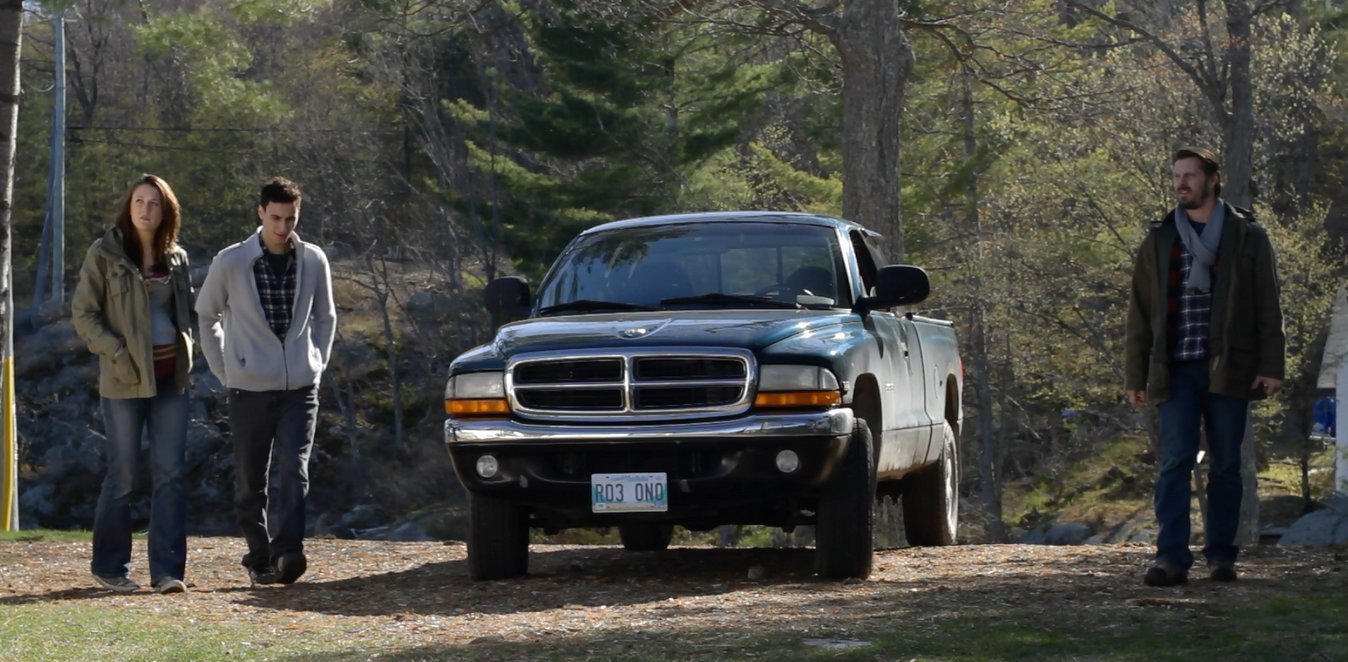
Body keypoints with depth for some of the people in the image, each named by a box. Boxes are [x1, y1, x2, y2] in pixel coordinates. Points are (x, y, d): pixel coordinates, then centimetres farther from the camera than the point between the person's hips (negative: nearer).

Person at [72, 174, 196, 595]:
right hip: (125, 380, -4)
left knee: (170, 475, -1)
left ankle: (167, 570, 0)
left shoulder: (176, 258, 11)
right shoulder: (104, 254, -3)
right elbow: (83, 312, -4)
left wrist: (186, 352, 4)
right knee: (122, 476, 2)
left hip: (171, 377, 4)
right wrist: (117, 354, -14)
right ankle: (109, 567, 15)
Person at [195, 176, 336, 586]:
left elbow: (325, 317, 21)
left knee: (294, 471, -14)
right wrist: (225, 371, 6)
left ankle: (288, 552, -22)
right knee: (250, 482, 4)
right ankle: (259, 559, 15)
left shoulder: (313, 262, 5)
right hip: (250, 390, -1)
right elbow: (205, 315, 11)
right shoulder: (230, 263, -2)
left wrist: (317, 364, 11)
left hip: (300, 388, 1)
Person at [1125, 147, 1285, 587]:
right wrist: (1136, 376, 7)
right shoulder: (1159, 241, 12)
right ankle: (1172, 558, -14)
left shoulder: (1247, 237, 7)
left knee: (1226, 465, 4)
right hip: (1176, 369, 1)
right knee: (1175, 462, -9)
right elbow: (1140, 314, 12)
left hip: (1228, 369, -1)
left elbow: (1268, 308, 4)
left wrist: (1270, 366, -4)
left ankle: (1221, 555, 11)